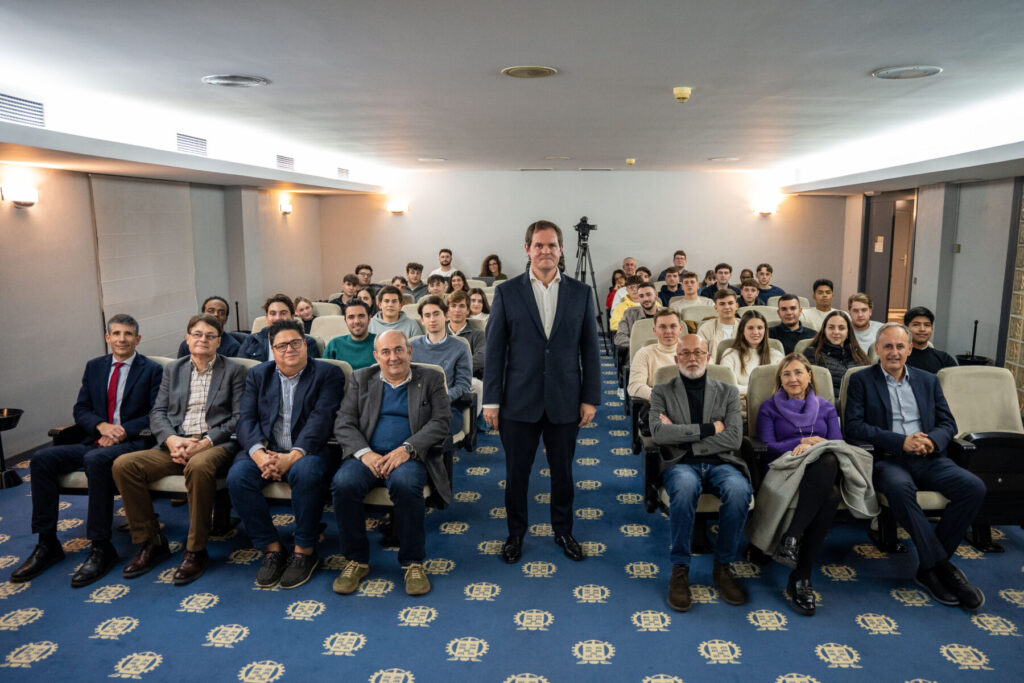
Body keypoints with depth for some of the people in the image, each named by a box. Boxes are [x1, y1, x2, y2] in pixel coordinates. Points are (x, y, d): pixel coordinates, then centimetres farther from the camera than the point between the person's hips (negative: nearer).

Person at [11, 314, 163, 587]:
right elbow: (80, 409, 13)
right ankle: (47, 544, -9)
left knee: (96, 460, -35)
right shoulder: (94, 367, 16)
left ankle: (101, 548, -28)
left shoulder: (152, 370, 2)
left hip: (132, 441, -6)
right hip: (95, 440, 6)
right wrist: (102, 425, -9)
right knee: (42, 459, -15)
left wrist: (123, 431, -18)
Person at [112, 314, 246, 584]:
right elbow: (158, 413, 11)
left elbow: (238, 418, -2)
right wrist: (171, 439, -10)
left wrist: (204, 443, -15)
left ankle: (196, 551, -22)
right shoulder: (173, 370, 18)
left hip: (215, 444, -5)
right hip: (175, 444, 5)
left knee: (199, 466, -38)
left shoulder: (234, 370, 7)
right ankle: (152, 542, -5)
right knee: (124, 464, -18)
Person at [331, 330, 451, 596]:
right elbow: (343, 423, 6)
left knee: (404, 483, -35)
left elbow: (440, 423, -1)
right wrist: (365, 453, -13)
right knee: (344, 483, -29)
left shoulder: (431, 379, 10)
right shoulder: (361, 379, 15)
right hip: (367, 455, 2)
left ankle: (413, 562, -16)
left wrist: (407, 449, -17)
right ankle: (355, 560, -9)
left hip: (409, 456, -2)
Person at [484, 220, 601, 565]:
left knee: (563, 471, 14)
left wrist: (590, 398, -1)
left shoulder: (581, 292, 2)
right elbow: (495, 349, -2)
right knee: (516, 472, 11)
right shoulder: (506, 293, -1)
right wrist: (491, 400, -4)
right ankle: (515, 533, 31)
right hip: (519, 401, -1)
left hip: (564, 402, 1)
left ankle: (563, 530, 35)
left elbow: (589, 349, 3)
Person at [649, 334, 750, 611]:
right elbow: (658, 433, -6)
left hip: (720, 461, 2)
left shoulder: (727, 392, 15)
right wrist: (709, 428, -7)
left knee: (739, 489, -34)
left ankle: (723, 566, -12)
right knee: (685, 486, -38)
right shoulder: (662, 392, 13)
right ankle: (680, 569, -20)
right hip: (681, 464, -1)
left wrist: (682, 438, -6)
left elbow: (734, 438, -1)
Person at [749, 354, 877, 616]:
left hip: (824, 471, 2)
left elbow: (839, 444, 10)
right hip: (785, 471, -2)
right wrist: (803, 442, -6)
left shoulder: (826, 408, 24)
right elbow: (767, 449, 5)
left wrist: (815, 445, -11)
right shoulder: (769, 408, 17)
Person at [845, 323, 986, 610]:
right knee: (900, 487, -37)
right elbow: (854, 426, -5)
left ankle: (929, 569, -11)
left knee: (974, 487, -22)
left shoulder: (928, 380, 19)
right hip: (887, 458, -4)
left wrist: (932, 441, -10)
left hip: (928, 458, 4)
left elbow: (948, 423, 14)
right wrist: (901, 441, -16)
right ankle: (942, 565, -21)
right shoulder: (861, 381, 6)